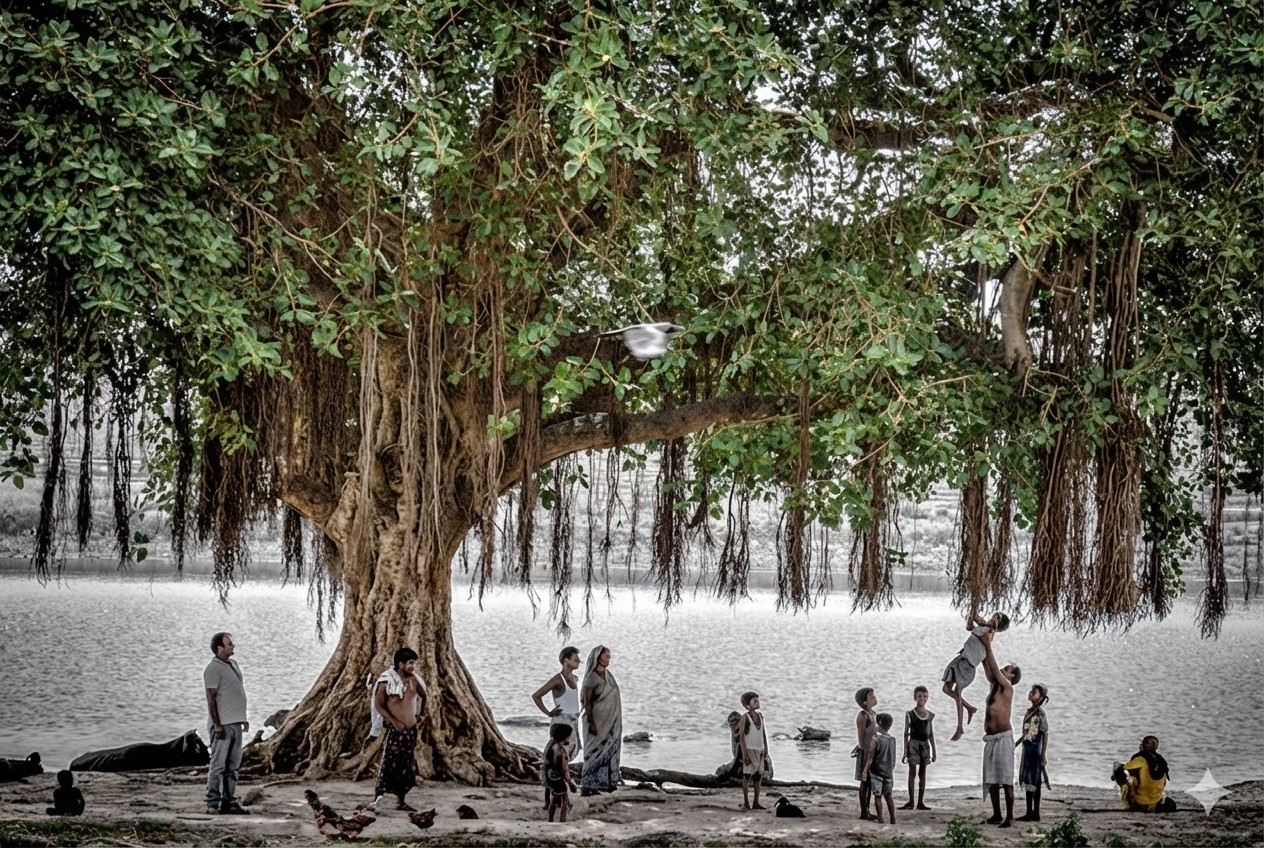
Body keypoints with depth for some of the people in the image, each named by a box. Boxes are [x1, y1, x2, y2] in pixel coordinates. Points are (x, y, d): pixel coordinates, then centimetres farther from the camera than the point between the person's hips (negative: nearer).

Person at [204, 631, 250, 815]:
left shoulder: (233, 664, 15)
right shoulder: (213, 669, -12)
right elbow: (211, 698, -16)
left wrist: (243, 718, 20)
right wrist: (217, 725, -19)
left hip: (235, 723, 9)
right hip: (222, 724, -9)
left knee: (233, 765, 10)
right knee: (218, 764, -7)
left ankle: (229, 802, 15)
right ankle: (213, 804, -4)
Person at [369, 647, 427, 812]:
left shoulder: (413, 680, 4)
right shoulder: (387, 681, -11)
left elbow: (423, 696, 23)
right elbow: (379, 705, -9)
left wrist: (419, 713, 20)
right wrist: (394, 722, -15)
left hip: (411, 729, 6)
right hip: (395, 730, -6)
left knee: (407, 767, 9)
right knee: (387, 765, -13)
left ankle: (401, 801, 19)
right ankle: (376, 800, -15)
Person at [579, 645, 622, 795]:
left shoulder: (608, 675, 11)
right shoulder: (591, 677, -12)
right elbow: (587, 702, -14)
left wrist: (617, 722, 15)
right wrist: (591, 723, -20)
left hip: (611, 722, 8)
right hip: (597, 720, -8)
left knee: (608, 753, 6)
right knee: (594, 753, -7)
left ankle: (595, 786, 9)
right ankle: (586, 787, -5)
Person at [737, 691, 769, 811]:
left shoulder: (760, 715, 9)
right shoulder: (745, 718, -9)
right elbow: (741, 736, -11)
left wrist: (766, 747, 10)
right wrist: (744, 753, -17)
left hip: (759, 750, 6)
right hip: (749, 749, -6)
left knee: (759, 776, 6)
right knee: (747, 775, -3)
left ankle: (756, 803, 12)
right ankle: (745, 803, 2)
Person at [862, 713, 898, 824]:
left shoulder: (875, 739, -13)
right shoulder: (892, 739, 4)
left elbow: (870, 757, -17)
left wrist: (865, 771, -17)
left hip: (876, 771, -5)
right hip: (889, 771, 5)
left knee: (877, 796, 1)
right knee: (888, 795, 14)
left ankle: (880, 819, 1)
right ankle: (893, 819, 14)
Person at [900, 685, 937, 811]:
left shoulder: (930, 715, 7)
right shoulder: (910, 714, -3)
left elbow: (931, 734, 12)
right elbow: (906, 733, -2)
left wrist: (934, 751, 10)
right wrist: (905, 751, -7)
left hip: (925, 744, 3)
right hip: (914, 744, -3)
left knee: (923, 773, 5)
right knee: (912, 772, -4)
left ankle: (921, 802, 8)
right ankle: (911, 801, -1)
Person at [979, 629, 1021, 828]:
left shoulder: (1007, 687, -6)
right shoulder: (995, 685, 15)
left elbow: (993, 668, -15)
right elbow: (987, 666, 14)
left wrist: (988, 644, -13)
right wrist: (985, 644, 7)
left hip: (1003, 737, -8)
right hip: (990, 738, 8)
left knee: (1006, 779, -9)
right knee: (991, 780, 8)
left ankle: (1010, 817, -10)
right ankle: (996, 815, 14)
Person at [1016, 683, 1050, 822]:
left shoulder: (1040, 712, -12)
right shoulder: (1030, 711, 12)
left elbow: (1045, 734, -14)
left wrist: (1043, 755, -17)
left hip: (1036, 751, -8)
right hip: (1027, 750, 8)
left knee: (1033, 782, -5)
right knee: (1027, 781, 10)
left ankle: (1035, 813, -1)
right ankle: (1030, 813, 15)